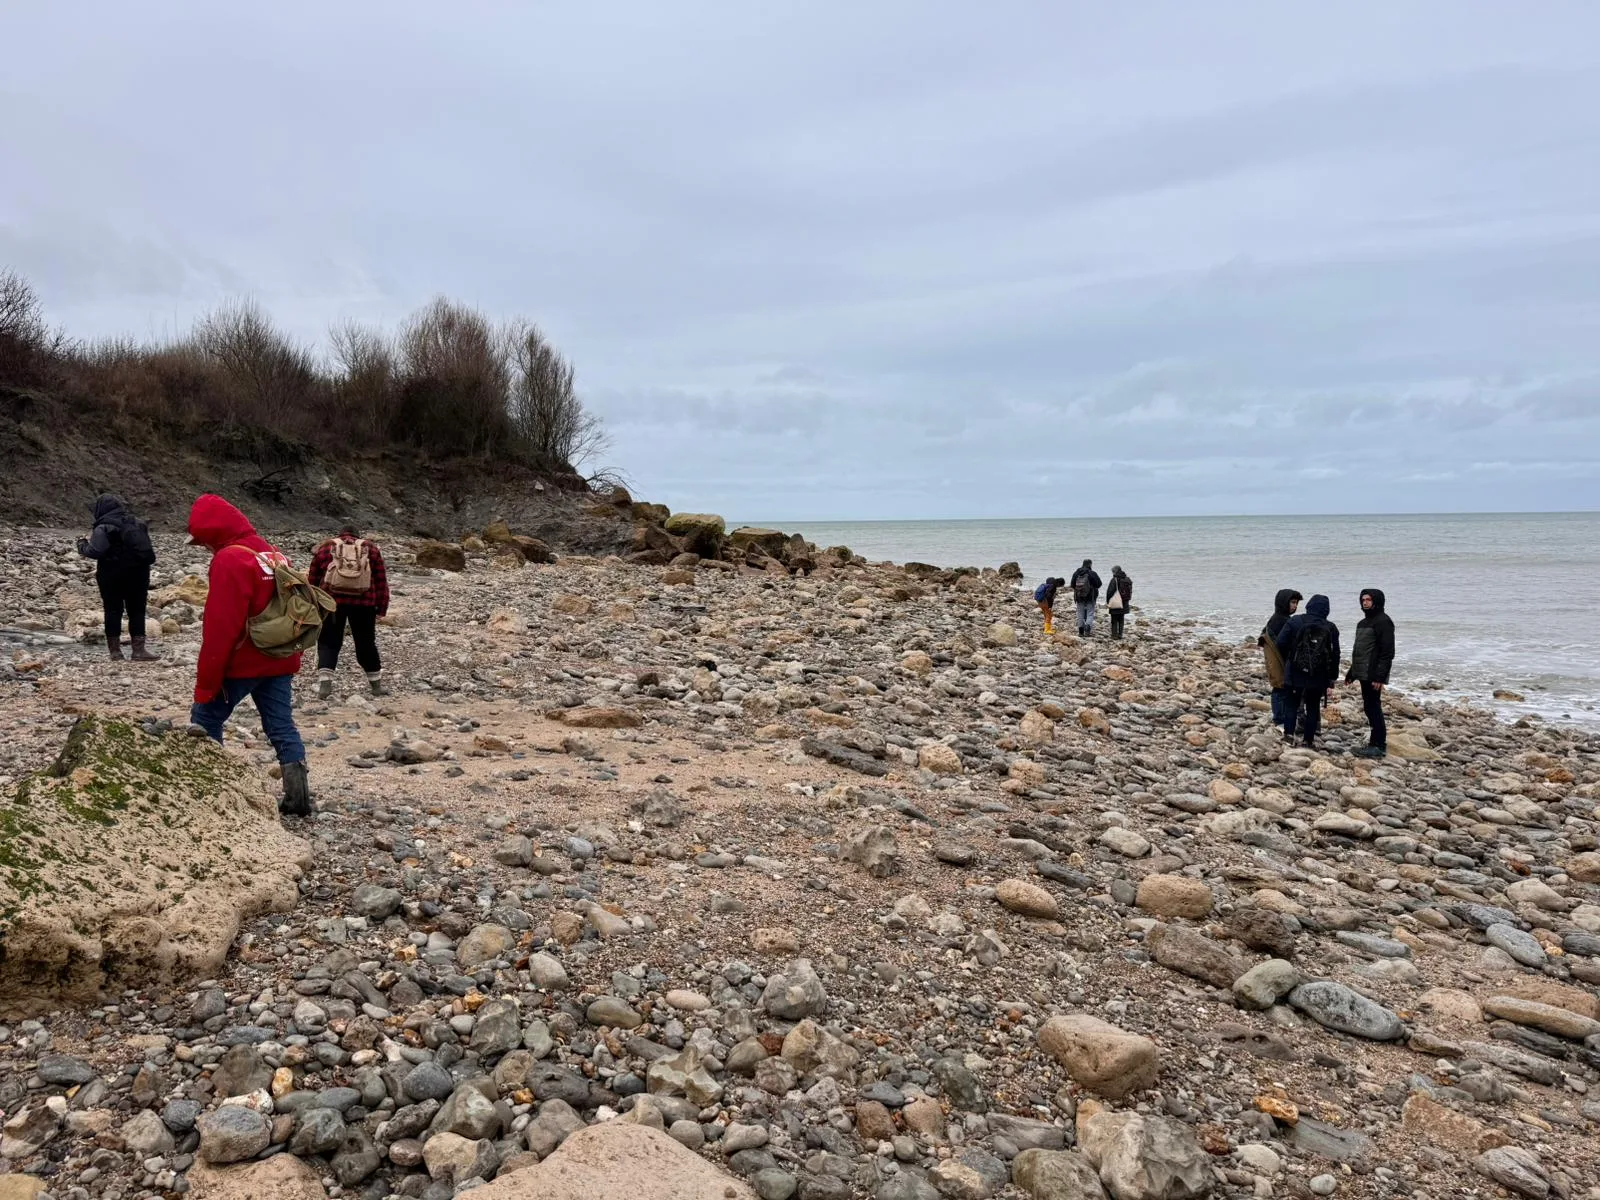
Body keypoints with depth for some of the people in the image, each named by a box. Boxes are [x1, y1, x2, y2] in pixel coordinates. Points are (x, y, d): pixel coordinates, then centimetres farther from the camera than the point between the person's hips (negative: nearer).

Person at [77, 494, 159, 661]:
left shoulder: (103, 528, -11)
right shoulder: (137, 523, 9)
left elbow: (95, 552, -18)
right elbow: (148, 551, 12)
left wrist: (82, 544, 0)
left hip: (112, 574, -4)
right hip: (138, 572, 4)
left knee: (113, 611, 5)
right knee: (137, 611, 7)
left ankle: (115, 650, 7)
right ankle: (139, 649, 2)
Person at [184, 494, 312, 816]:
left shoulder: (229, 560, -16)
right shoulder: (274, 554, 11)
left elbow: (219, 629, -18)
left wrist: (205, 684, -13)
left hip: (241, 664, -7)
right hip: (280, 662, 7)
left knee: (205, 720, 11)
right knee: (282, 728, 7)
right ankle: (298, 797, 1)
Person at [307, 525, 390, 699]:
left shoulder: (325, 547, 15)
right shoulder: (371, 548, 15)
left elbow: (312, 580, 14)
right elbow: (381, 581, 10)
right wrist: (382, 608, 12)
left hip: (331, 600, 0)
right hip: (363, 602, 1)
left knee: (328, 642, 8)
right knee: (366, 643, 12)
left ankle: (324, 682, -6)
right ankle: (376, 684, 21)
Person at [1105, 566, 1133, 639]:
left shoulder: (1114, 580, -13)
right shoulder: (1128, 580, 8)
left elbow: (1109, 592, -14)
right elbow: (1130, 592, 15)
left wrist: (1107, 602, -6)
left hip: (1115, 604, -6)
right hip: (1124, 604, 6)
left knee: (1114, 620, 2)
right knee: (1121, 620, 14)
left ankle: (1114, 635, 2)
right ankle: (1120, 634, 14)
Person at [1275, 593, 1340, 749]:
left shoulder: (1294, 621, -5)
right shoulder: (1331, 628, 0)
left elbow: (1281, 644, -6)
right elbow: (1335, 655, 2)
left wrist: (1286, 662, 11)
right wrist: (1332, 678, 8)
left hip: (1295, 674, -1)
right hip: (1319, 677, 1)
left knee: (1293, 704, 11)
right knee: (1313, 707, 10)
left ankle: (1289, 732, -1)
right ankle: (1309, 739, 9)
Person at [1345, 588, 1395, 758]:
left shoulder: (1383, 621, -10)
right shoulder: (1364, 622, 19)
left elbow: (1387, 652, -17)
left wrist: (1380, 676, -23)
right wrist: (1351, 673, 24)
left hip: (1373, 675, -9)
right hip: (1363, 674, 9)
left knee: (1373, 708, -8)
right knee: (1370, 708, 11)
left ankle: (1378, 746, -5)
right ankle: (1377, 742, 17)